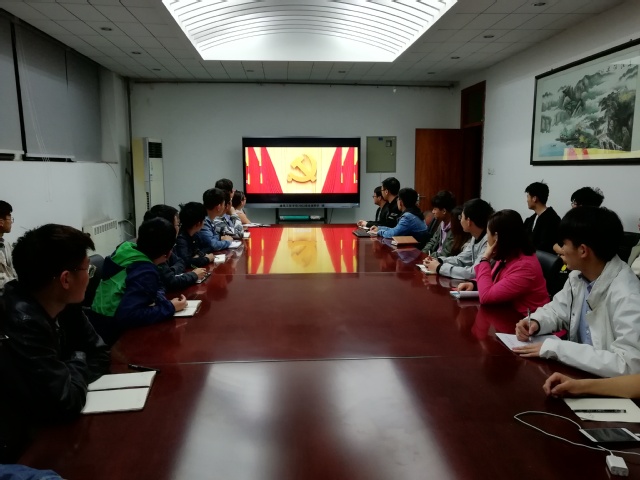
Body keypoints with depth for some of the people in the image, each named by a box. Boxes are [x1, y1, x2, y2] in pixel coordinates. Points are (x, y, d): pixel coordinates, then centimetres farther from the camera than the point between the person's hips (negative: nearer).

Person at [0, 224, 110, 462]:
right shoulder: (20, 324, -29)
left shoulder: (62, 305, -5)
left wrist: (71, 373, -16)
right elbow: (67, 401, -29)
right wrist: (78, 364, -10)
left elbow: (101, 355, 3)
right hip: (21, 448, -7)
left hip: (46, 425, 7)